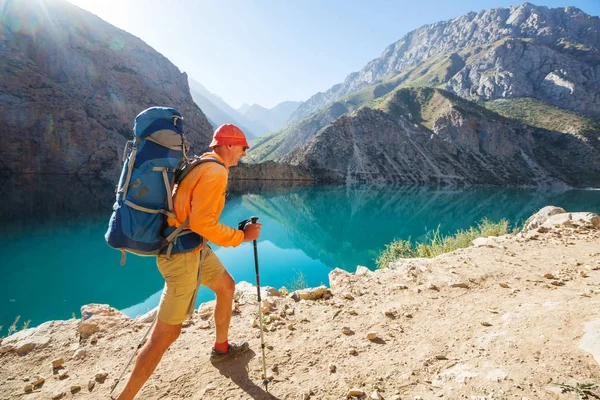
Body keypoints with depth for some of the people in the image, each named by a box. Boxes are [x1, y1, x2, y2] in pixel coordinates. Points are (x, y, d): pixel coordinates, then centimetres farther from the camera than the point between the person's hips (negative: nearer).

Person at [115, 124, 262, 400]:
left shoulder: (201, 165, 10)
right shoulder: (216, 172, -19)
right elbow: (202, 223, -27)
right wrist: (242, 236, -18)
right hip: (181, 255, -10)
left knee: (226, 287, 23)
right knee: (167, 332, 0)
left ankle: (221, 348, 41)